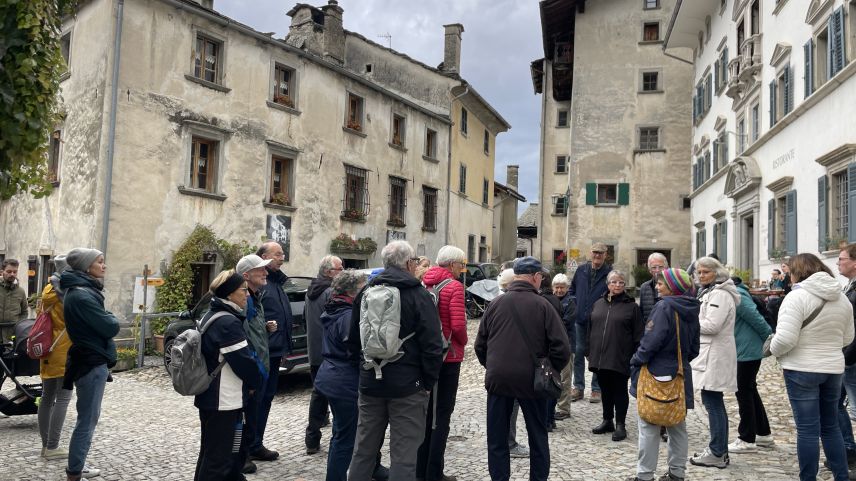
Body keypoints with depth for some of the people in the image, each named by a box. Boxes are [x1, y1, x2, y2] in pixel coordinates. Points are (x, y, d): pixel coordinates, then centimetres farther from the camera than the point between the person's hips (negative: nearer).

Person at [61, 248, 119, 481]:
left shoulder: (83, 290, 12)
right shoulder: (81, 295, -21)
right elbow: (110, 327, -21)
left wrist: (105, 319, -1)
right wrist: (110, 317, -2)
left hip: (90, 360, 10)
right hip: (92, 364, -10)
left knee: (88, 418, 19)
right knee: (87, 421, -2)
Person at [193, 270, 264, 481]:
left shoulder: (209, 316, 10)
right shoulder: (229, 323, -21)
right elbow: (244, 361, -20)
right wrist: (256, 383, -1)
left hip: (208, 397, 10)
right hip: (224, 401, -10)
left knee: (209, 453, 21)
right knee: (219, 458, -1)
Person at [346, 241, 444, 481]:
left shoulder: (365, 293, 6)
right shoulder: (419, 296, -10)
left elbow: (353, 339, 13)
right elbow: (432, 346, -15)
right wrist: (428, 383, -5)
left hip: (370, 382, 5)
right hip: (407, 385, -5)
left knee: (364, 447, 17)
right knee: (404, 452, 3)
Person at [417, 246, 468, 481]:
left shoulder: (424, 283, 7)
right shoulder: (454, 286, -13)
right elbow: (458, 325, -20)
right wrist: (463, 342, -2)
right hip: (448, 356, -6)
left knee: (426, 412, 16)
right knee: (442, 416, 3)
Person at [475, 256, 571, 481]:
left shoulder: (496, 304, 1)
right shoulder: (542, 305, -7)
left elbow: (480, 344, 6)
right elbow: (562, 348, -10)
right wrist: (551, 371, 6)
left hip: (497, 380, 2)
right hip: (532, 381, -2)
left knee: (497, 439, 12)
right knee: (538, 438, 16)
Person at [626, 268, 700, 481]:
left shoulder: (664, 307, -17)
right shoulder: (691, 310, 7)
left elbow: (652, 340, -22)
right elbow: (694, 347, 13)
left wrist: (636, 362, -10)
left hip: (656, 374, -7)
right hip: (680, 375, 8)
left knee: (649, 427, 0)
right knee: (677, 426, 15)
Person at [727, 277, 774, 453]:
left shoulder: (736, 296, -21)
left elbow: (756, 319, -20)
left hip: (748, 351, -10)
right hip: (745, 350, 10)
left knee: (744, 392, 0)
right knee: (750, 390, 18)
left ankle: (747, 440, 10)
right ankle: (763, 434, 29)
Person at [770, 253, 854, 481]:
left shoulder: (797, 296, -16)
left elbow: (785, 339, -23)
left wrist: (773, 349, -4)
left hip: (802, 370, -7)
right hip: (833, 368, 7)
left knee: (807, 429, 0)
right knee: (831, 427, 18)